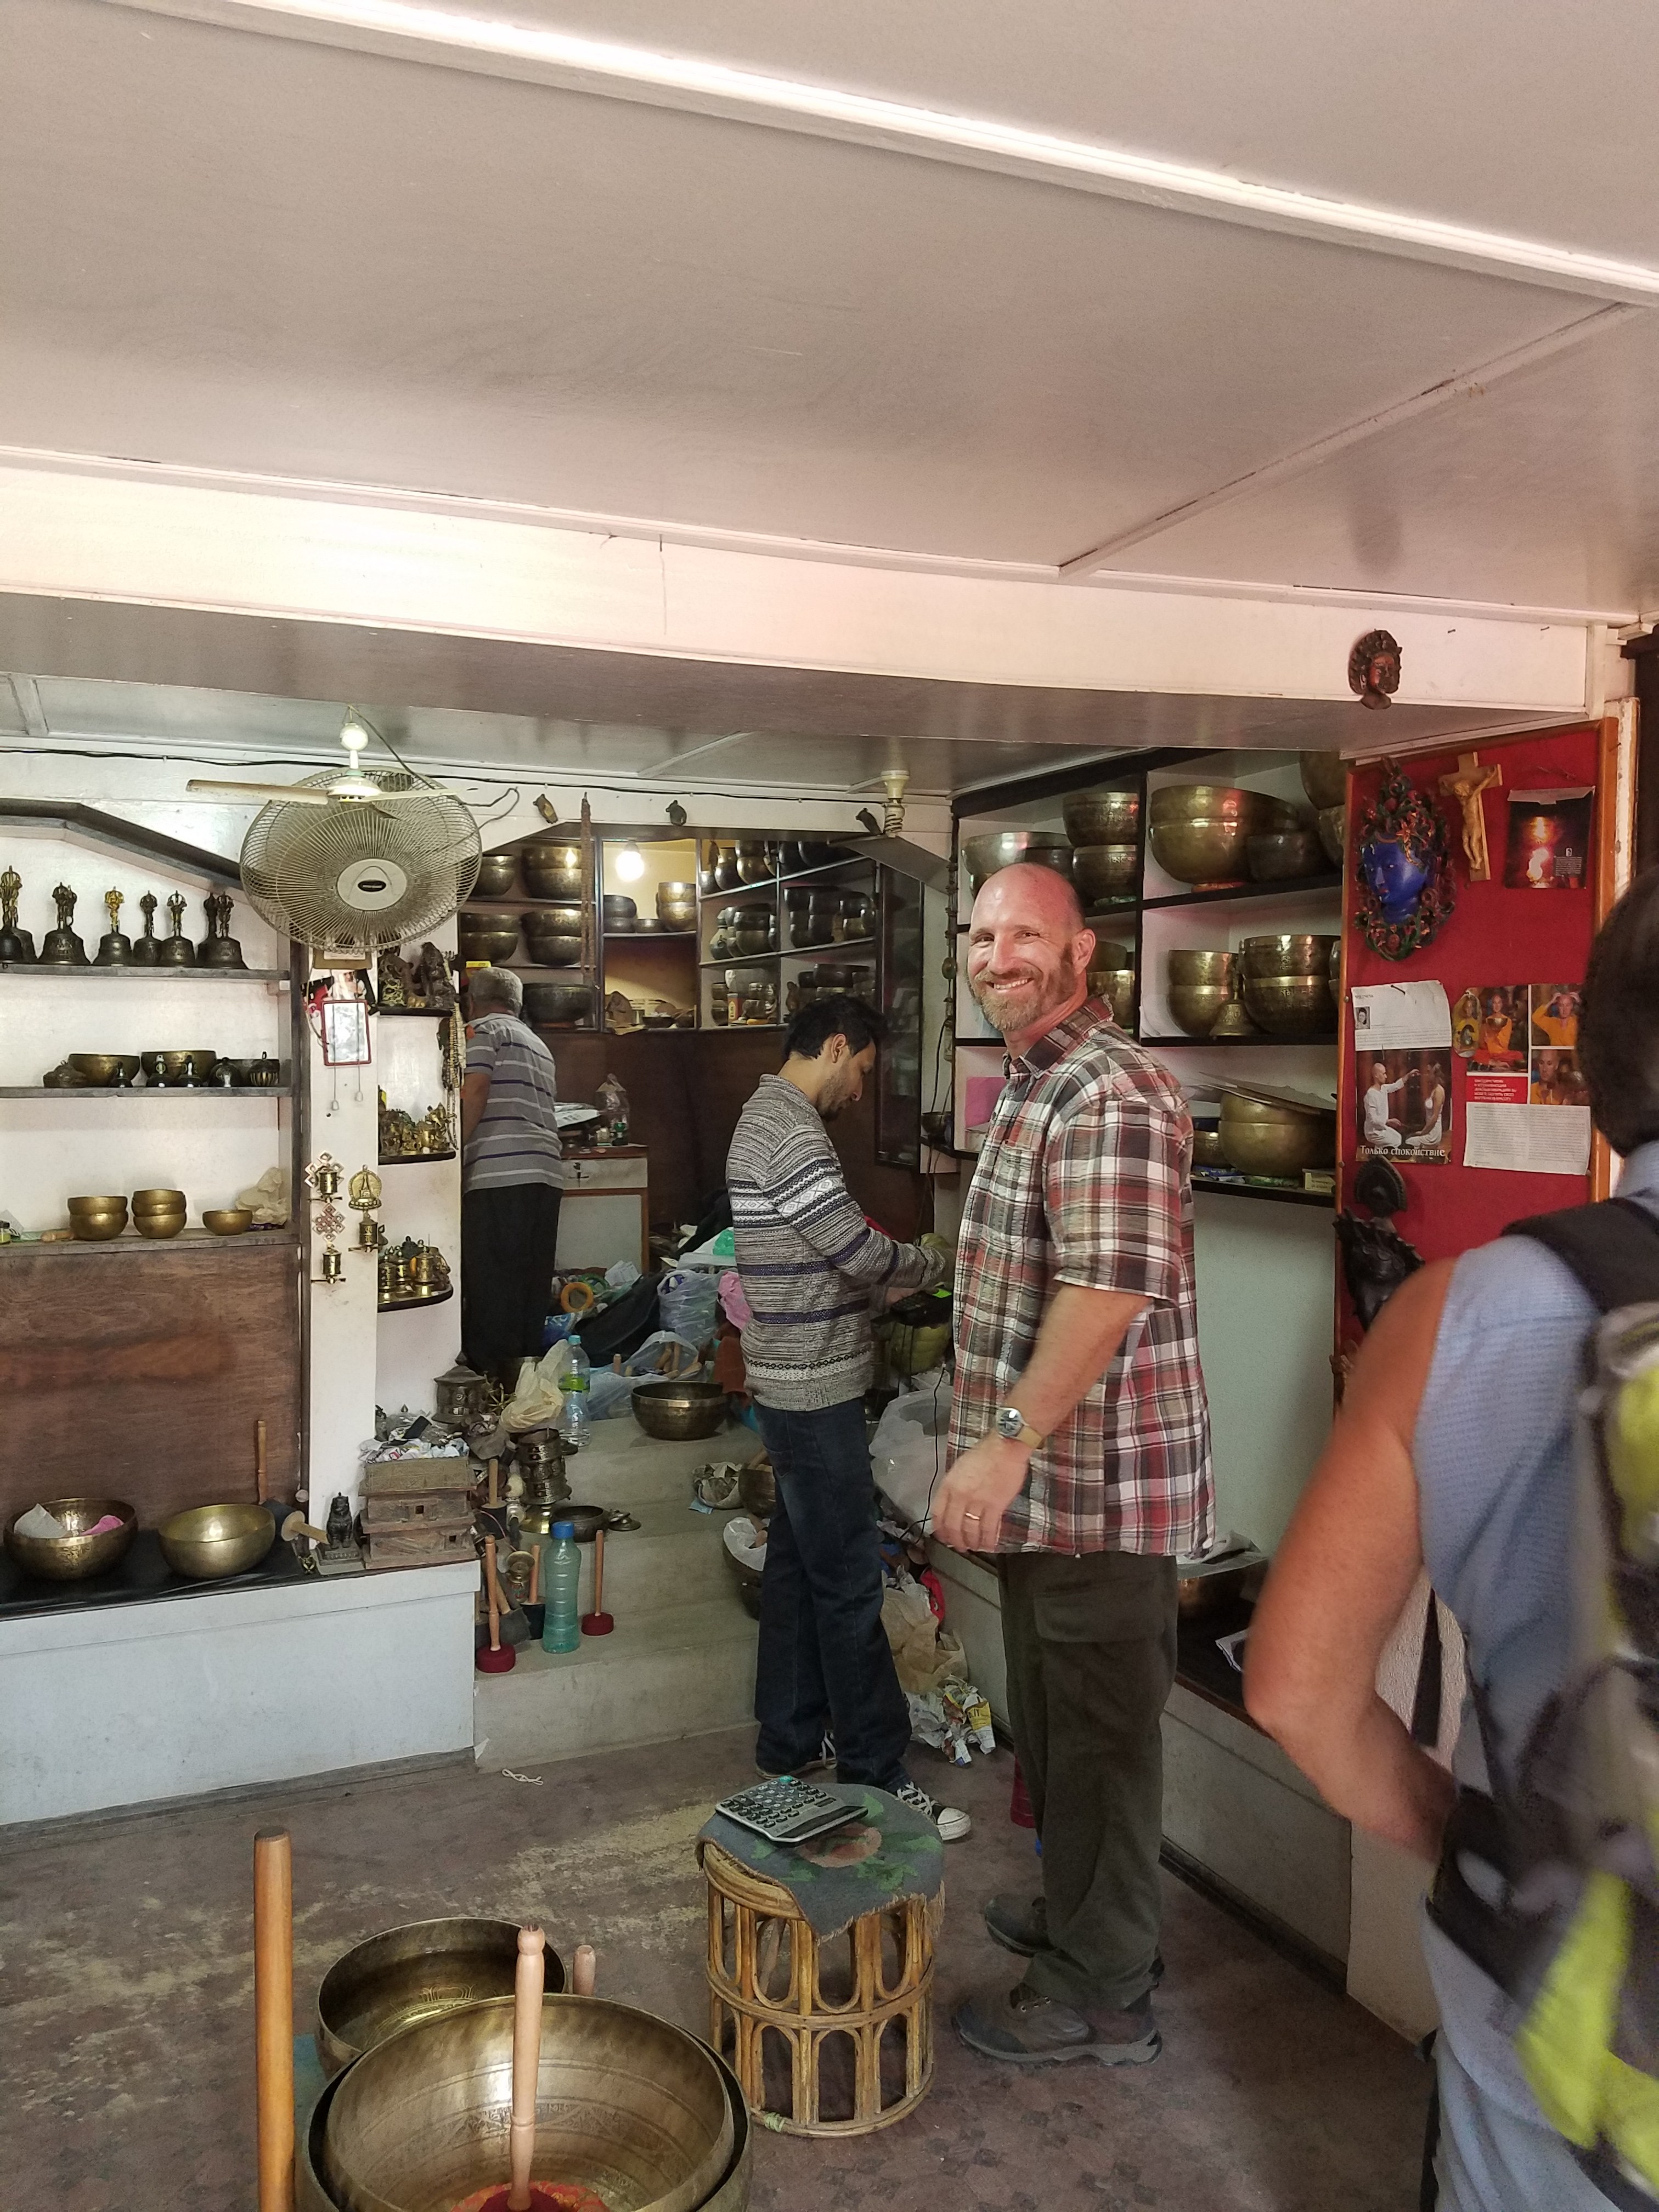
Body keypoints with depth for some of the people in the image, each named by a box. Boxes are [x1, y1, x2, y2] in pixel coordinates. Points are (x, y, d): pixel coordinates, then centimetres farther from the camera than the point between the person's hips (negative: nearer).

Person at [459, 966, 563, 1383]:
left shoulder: (484, 1031, 4)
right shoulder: (538, 1044, 27)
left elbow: (476, 1091, -11)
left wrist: (453, 1155, -8)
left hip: (499, 1175, -7)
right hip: (547, 1174, 8)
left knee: (489, 1283, -5)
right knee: (530, 1284, 10)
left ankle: (486, 1375, -5)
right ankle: (520, 1379, 14)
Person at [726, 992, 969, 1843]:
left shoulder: (766, 1119, 14)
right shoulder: (790, 1134, -20)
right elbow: (861, 1253, -21)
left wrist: (882, 1282, 10)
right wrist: (936, 1264, -3)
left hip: (795, 1383, 11)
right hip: (814, 1389, -11)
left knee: (797, 1564, 18)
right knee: (849, 1580, -3)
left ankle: (790, 1738, 30)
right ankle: (875, 1773, 6)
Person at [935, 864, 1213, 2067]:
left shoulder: (1112, 1091, -20)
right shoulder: (1033, 1085, 13)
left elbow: (1113, 1284, -29)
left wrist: (1007, 1441, -26)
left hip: (1102, 1481, -10)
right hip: (1049, 1479, 10)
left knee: (1099, 1732, 5)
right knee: (1053, 1718, 23)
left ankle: (1102, 1993, 22)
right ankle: (1078, 1910, 42)